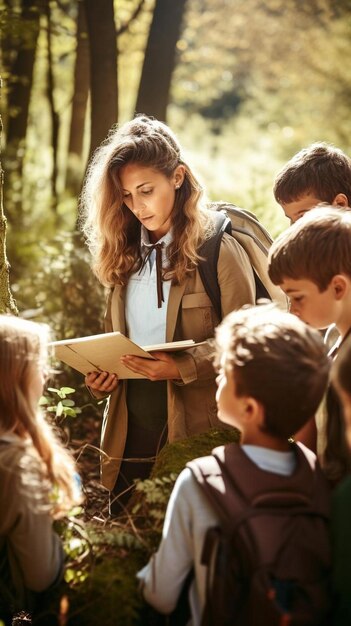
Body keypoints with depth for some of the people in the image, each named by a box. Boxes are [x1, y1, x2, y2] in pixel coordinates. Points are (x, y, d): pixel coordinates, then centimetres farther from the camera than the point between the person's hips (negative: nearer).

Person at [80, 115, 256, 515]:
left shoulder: (218, 250, -7)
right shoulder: (125, 255, 10)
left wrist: (182, 367, -22)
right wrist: (100, 374, -1)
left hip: (193, 427, -5)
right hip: (129, 428, 5)